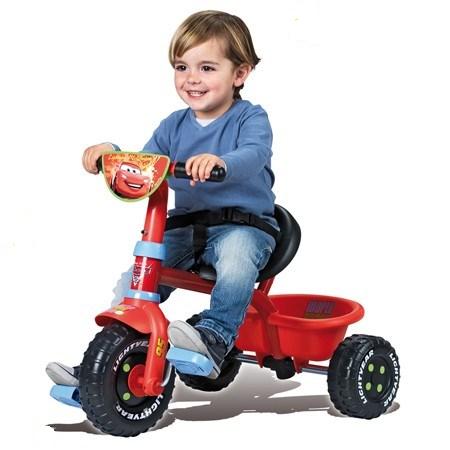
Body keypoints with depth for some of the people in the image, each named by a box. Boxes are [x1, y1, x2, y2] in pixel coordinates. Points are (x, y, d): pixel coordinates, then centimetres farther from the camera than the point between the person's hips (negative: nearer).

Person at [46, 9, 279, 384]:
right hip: (185, 225, 5)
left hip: (244, 224, -5)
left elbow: (253, 155, -27)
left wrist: (219, 161, -50)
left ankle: (214, 336, -32)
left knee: (236, 255, -38)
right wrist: (112, 152, -12)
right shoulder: (174, 125, 12)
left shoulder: (251, 118, -6)